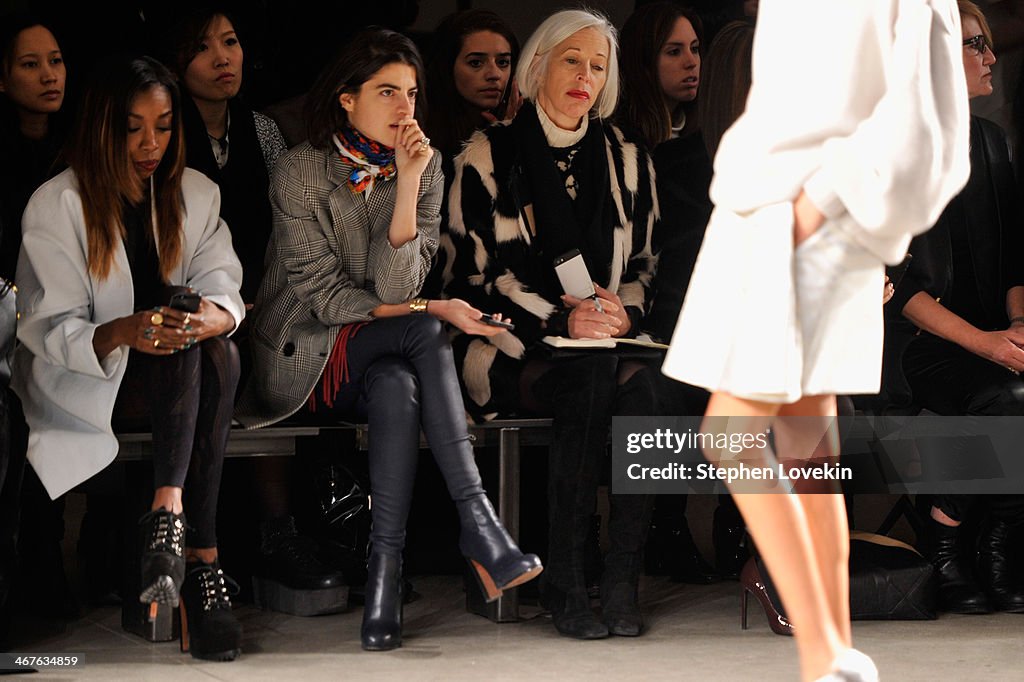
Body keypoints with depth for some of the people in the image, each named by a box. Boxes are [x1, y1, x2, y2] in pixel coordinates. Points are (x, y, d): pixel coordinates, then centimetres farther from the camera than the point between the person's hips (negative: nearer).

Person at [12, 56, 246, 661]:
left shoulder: (195, 195, 6)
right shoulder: (57, 206, -7)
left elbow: (222, 284, -6)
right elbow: (49, 329, -12)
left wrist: (218, 313, -33)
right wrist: (121, 332, -34)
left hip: (179, 378, 4)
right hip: (76, 379, -4)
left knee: (214, 351, -32)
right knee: (188, 350, -34)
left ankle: (169, 517, -41)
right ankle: (201, 557, -45)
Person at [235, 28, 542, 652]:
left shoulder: (425, 165, -1)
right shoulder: (302, 171, -10)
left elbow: (396, 287, -12)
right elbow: (326, 296, -13)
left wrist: (409, 183, -21)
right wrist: (430, 312, -21)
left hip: (380, 355, 3)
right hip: (307, 355, -3)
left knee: (399, 388, -33)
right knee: (422, 333, -30)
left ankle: (386, 575, -32)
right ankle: (478, 524, -33)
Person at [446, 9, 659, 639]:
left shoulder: (627, 158, 16)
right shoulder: (490, 155, 4)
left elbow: (645, 264, 16)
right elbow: (482, 270, -3)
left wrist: (626, 311, -8)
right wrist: (561, 319, -17)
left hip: (611, 337, 3)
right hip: (513, 344, -3)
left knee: (639, 379, -34)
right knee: (594, 380, -35)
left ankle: (623, 582, -31)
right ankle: (566, 582, -29)